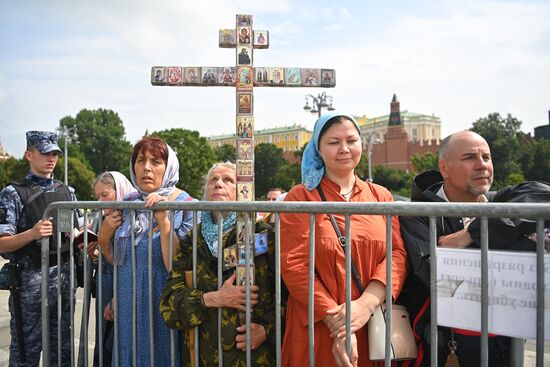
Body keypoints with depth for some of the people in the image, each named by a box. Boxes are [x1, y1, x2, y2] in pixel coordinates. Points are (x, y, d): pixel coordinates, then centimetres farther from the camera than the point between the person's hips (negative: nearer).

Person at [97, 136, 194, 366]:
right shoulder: (127, 204, 3)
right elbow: (119, 261, 14)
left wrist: (163, 220, -28)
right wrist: (104, 239, -4)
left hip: (162, 309, -5)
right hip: (128, 308, 5)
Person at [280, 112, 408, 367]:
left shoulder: (381, 196, 7)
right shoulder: (299, 198, -3)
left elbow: (397, 253, -2)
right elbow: (293, 265, -10)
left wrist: (366, 303, -18)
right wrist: (338, 325, -18)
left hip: (375, 327, 3)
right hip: (318, 330, -2)